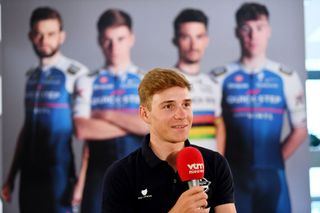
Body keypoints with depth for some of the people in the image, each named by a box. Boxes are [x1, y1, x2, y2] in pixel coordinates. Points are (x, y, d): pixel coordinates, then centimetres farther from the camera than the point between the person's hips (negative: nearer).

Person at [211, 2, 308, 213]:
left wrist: (275, 161, 5)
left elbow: (300, 130, 8)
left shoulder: (286, 78, 4)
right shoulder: (220, 78, 1)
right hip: (234, 176, -1)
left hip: (272, 175, 1)